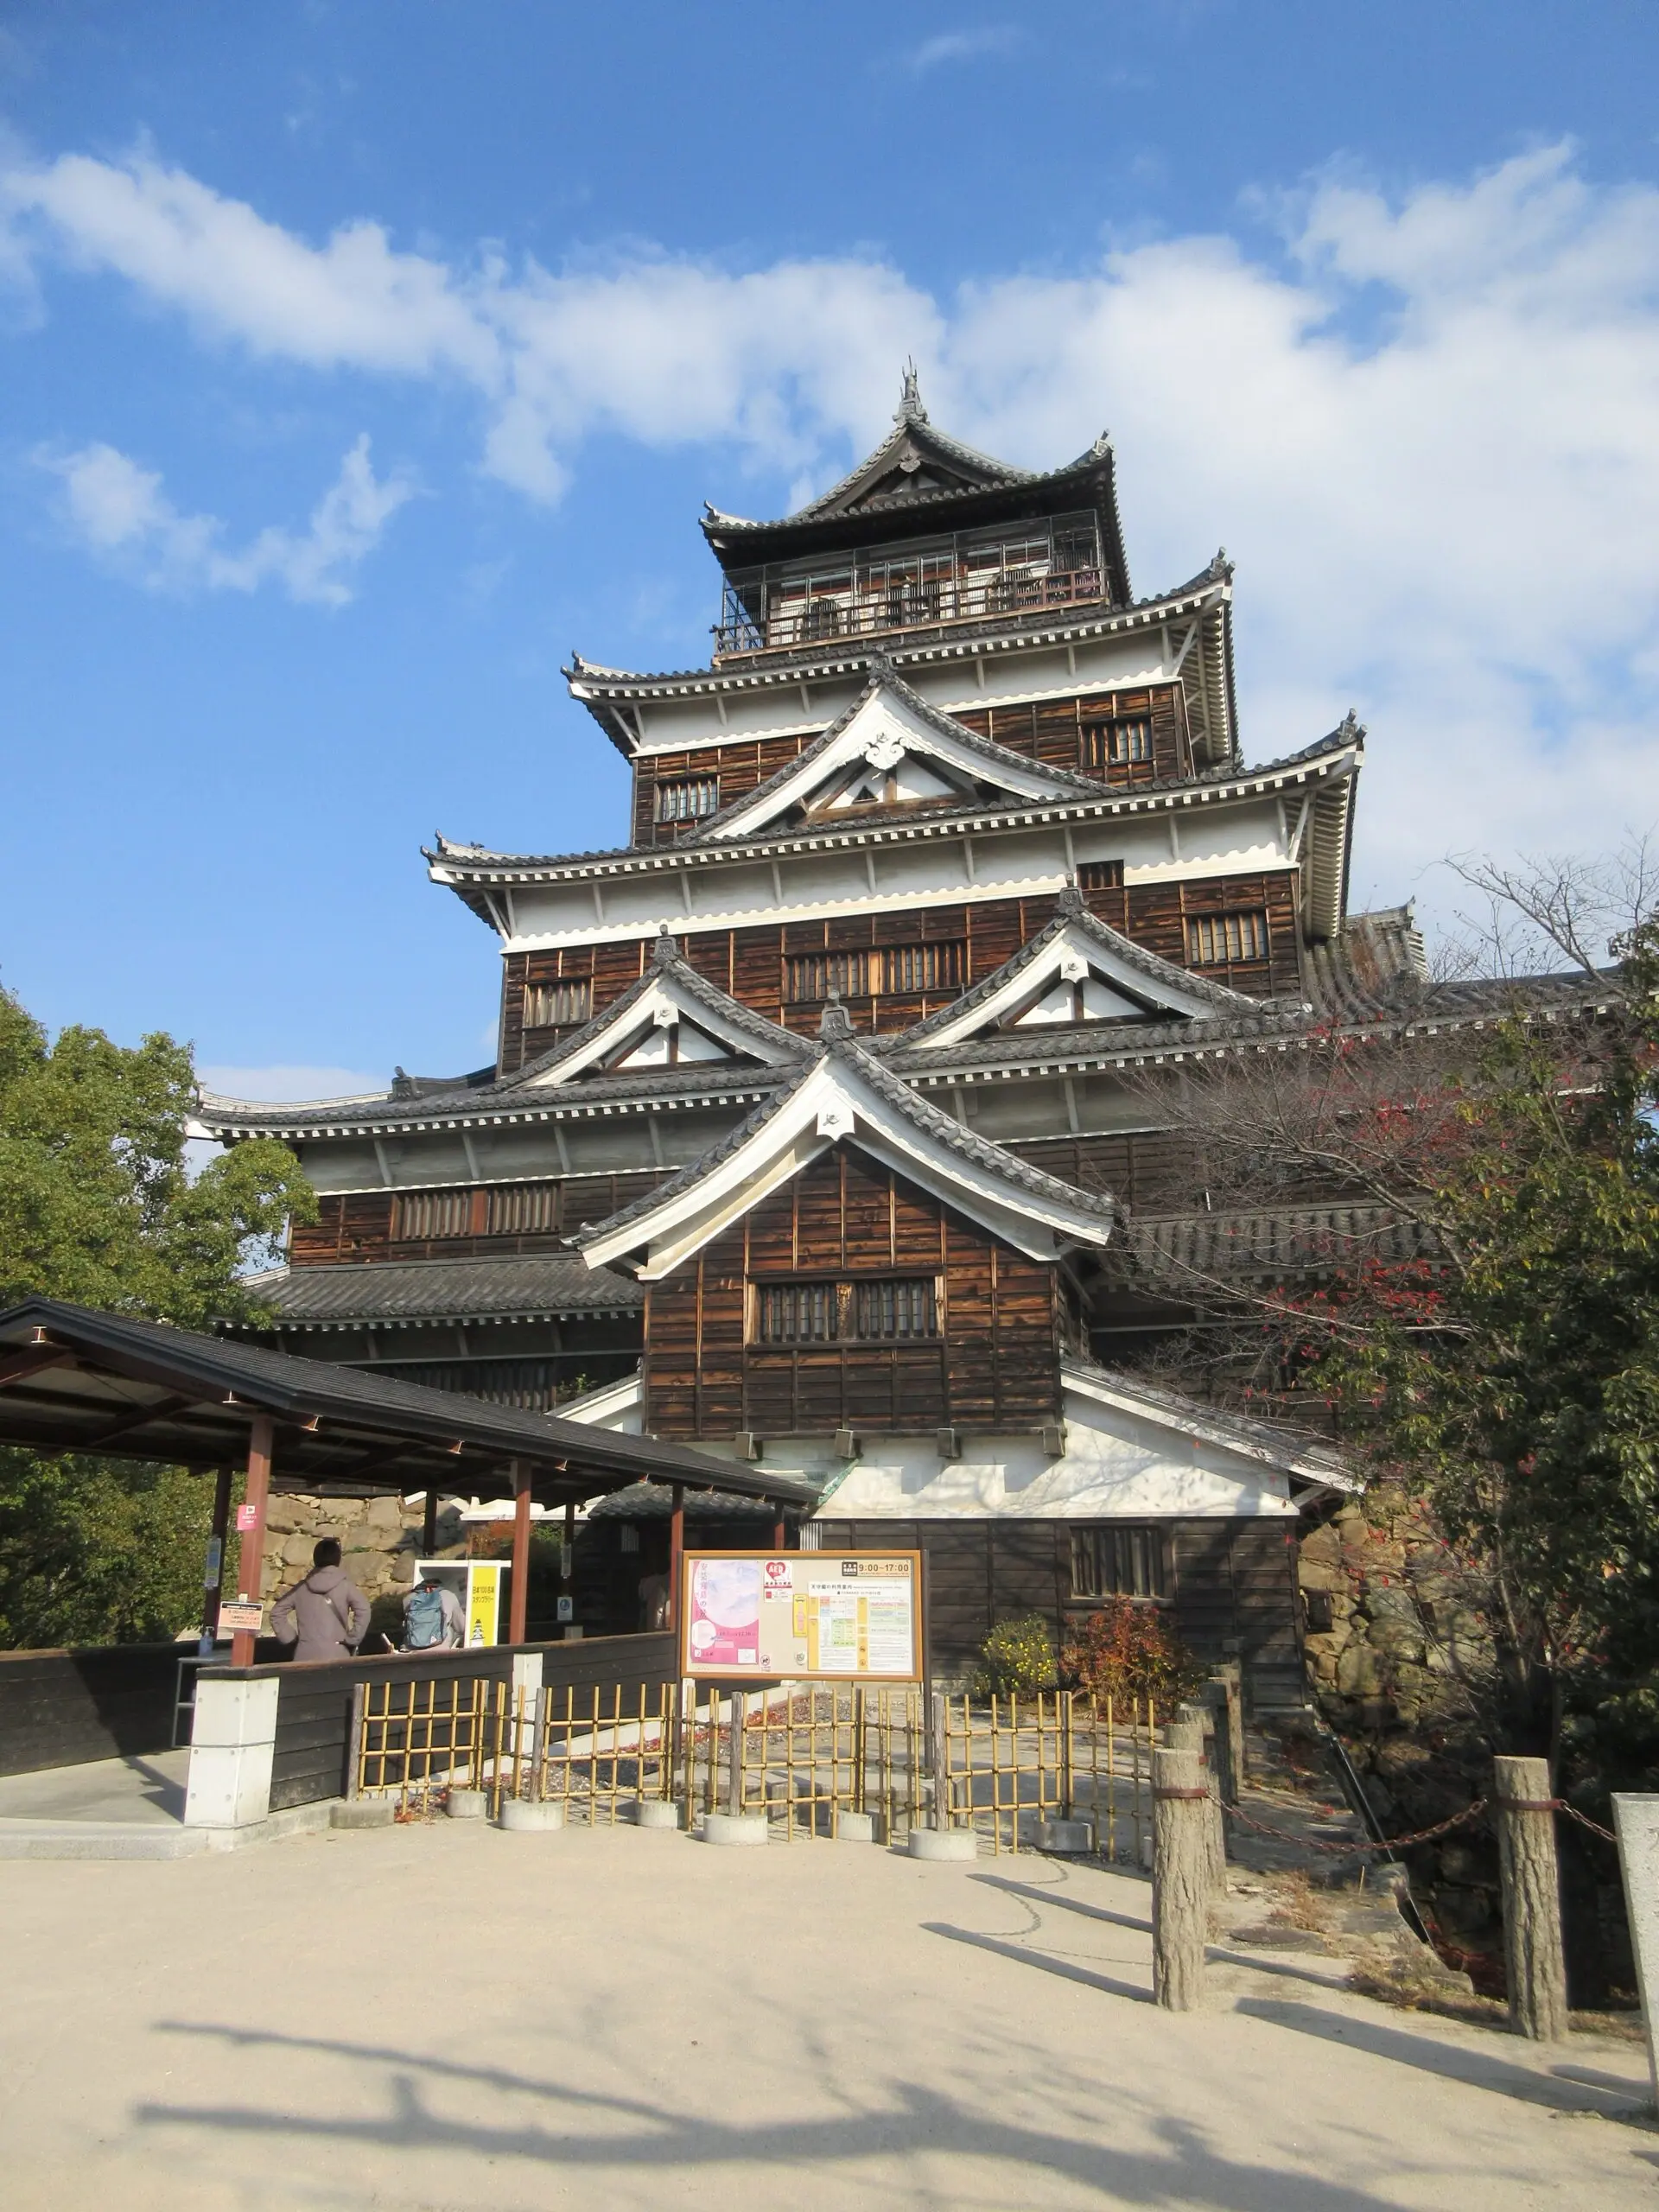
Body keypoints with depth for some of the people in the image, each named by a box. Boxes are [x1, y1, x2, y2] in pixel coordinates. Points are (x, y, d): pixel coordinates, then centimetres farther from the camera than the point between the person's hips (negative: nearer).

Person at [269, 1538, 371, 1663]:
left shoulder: (301, 1588, 9)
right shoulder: (345, 1586, -2)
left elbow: (276, 1612, 12)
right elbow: (363, 1610, -16)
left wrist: (290, 1637, 13)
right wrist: (352, 1639, -7)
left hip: (305, 1655, 3)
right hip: (336, 1656, -3)